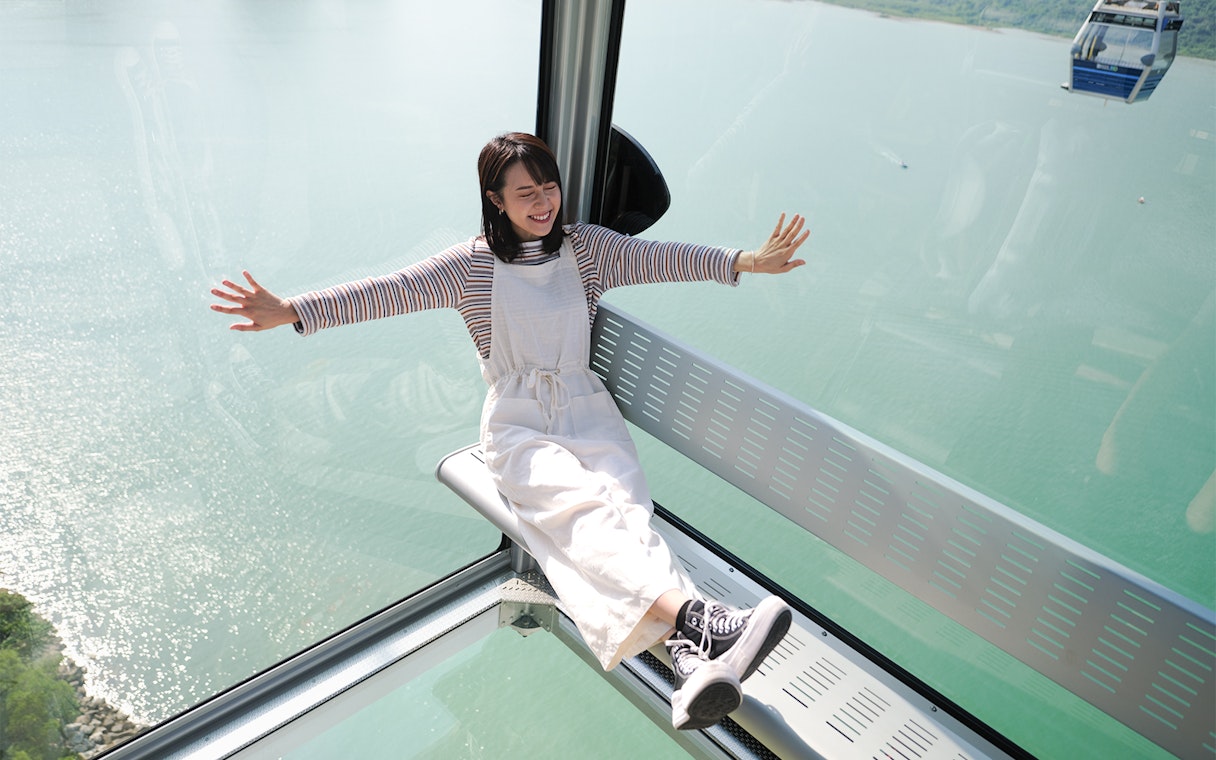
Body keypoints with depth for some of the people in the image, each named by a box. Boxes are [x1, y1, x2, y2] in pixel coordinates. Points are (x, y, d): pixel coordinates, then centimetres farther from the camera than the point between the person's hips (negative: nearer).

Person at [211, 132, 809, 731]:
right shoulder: (472, 265, 2)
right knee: (584, 508, -32)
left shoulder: (586, 248, 11)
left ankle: (687, 653, -48)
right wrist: (291, 312, -18)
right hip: (517, 423, -2)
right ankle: (700, 619, -51)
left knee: (622, 506, -29)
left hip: (585, 409, 2)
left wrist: (744, 261, -7)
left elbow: (660, 257, 4)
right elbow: (390, 291, -7)